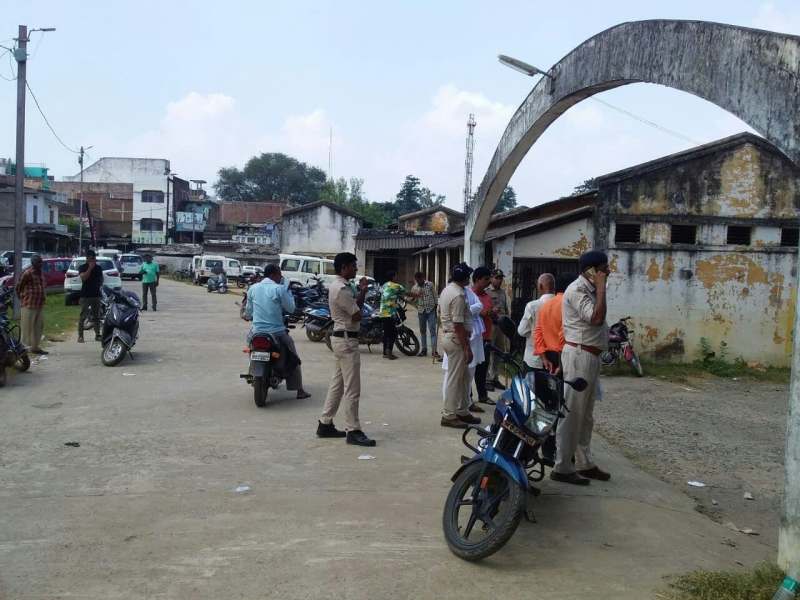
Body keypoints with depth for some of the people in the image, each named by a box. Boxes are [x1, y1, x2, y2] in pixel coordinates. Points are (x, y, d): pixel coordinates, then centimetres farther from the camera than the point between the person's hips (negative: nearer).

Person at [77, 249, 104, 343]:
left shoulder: (98, 268, 12)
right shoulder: (82, 267, -2)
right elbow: (83, 277, -19)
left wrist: (100, 286, 7)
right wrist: (90, 268, -19)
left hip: (96, 295, 4)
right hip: (85, 295, -4)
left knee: (96, 316, 9)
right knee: (83, 316, -5)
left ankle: (97, 335, 15)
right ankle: (80, 336, -3)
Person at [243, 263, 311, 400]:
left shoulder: (252, 288, 4)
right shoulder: (279, 289, -10)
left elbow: (248, 312, 13)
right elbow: (291, 308, -1)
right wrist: (287, 288, 5)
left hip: (256, 331, 3)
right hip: (276, 332, -3)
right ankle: (300, 391, 14)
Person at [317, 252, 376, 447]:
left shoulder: (339, 286, 14)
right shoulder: (341, 289, -19)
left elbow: (353, 306, 15)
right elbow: (357, 315, -17)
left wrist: (360, 291, 4)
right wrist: (363, 292, -7)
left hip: (341, 338, 11)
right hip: (347, 340, -11)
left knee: (337, 384, 15)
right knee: (352, 389, -7)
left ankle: (325, 424, 22)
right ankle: (353, 431, -2)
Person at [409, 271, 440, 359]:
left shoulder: (430, 285, -4)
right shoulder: (414, 288, 4)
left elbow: (435, 297, 0)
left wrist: (436, 308, -5)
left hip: (431, 310, -3)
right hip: (421, 311, 3)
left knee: (432, 330, -9)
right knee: (422, 331, 10)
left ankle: (434, 351, -11)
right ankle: (424, 349, 19)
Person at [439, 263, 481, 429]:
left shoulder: (446, 289, 8)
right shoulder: (458, 296, -22)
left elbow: (440, 311, 21)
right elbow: (458, 325, -24)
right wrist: (467, 348, -20)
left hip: (447, 335, 10)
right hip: (456, 339, -10)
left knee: (464, 376, 17)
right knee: (455, 379, -2)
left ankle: (462, 411, 25)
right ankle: (449, 416, 6)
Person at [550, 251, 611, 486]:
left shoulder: (589, 289, 16)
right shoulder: (577, 290, -15)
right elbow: (596, 317, -27)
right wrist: (601, 287, -20)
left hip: (590, 356, 10)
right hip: (579, 355, -10)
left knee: (586, 415, 16)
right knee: (571, 413, -5)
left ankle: (584, 464, 25)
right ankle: (562, 468, 1)